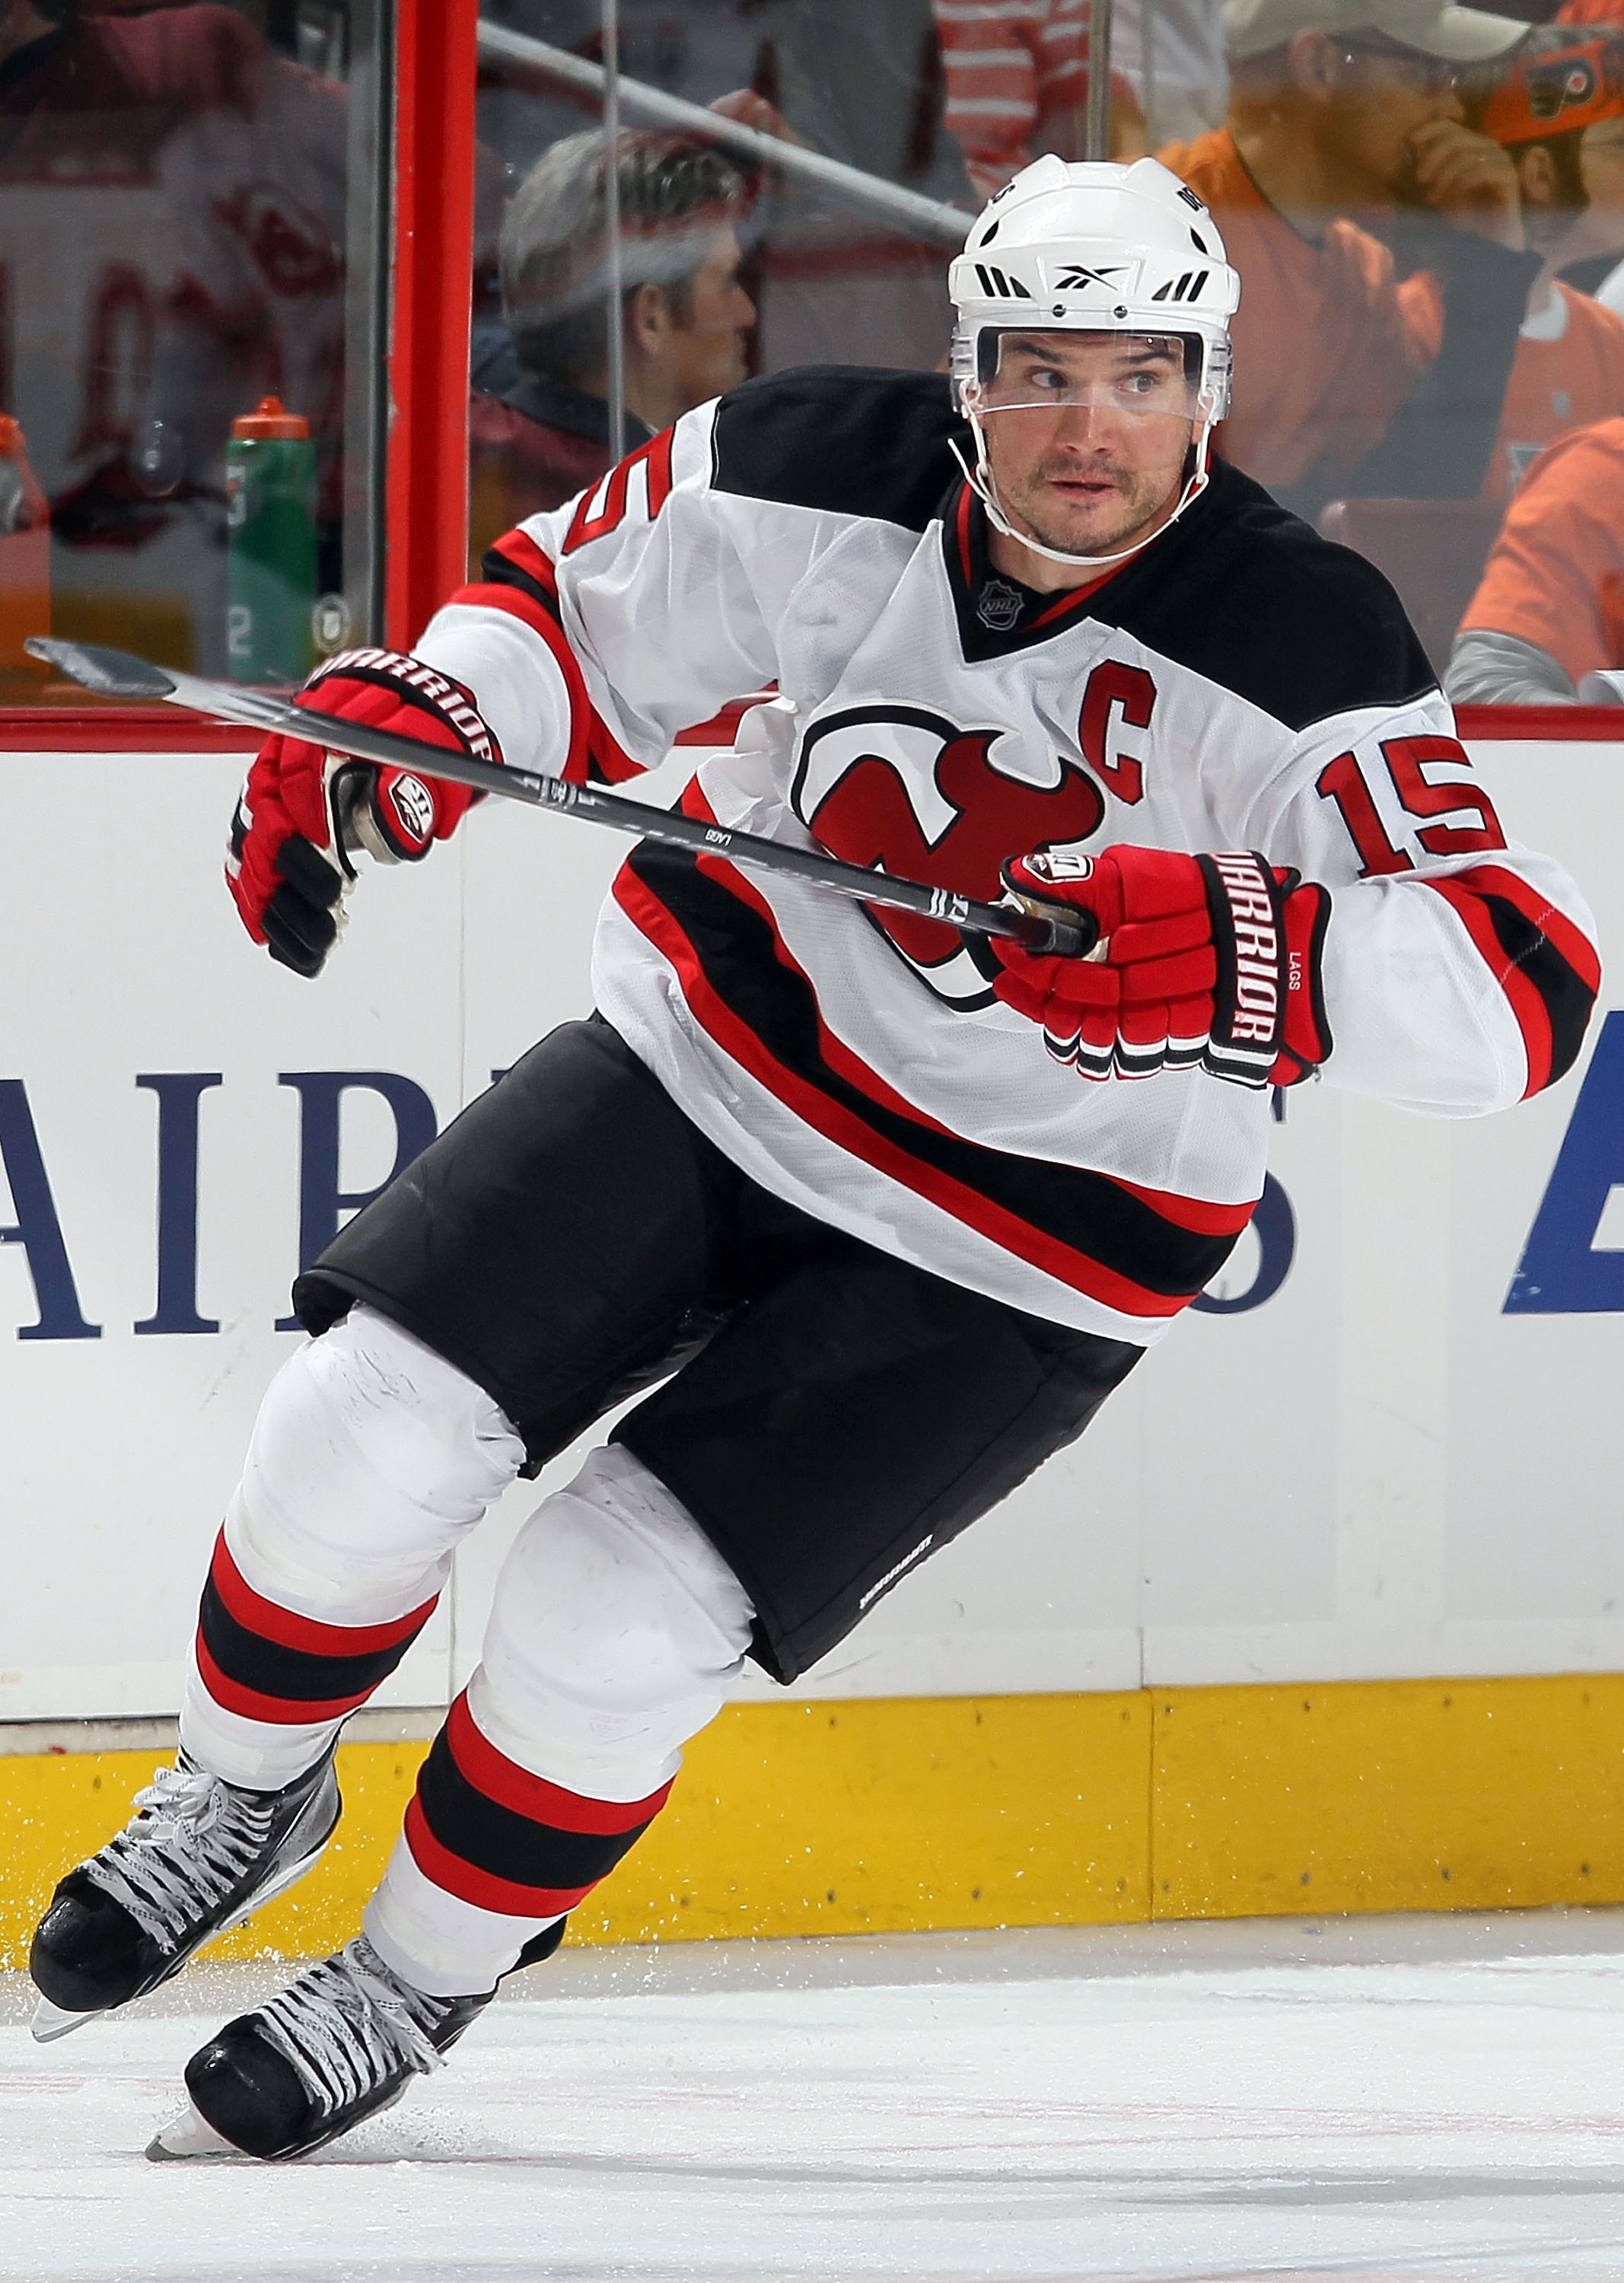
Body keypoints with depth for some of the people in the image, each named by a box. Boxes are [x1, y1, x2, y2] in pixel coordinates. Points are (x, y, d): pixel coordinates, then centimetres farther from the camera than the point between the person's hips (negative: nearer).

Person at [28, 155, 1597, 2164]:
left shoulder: (1297, 656, -24)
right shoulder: (825, 475, -13)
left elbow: (1516, 993, -31)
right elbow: (575, 608, 5)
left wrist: (1220, 955, -46)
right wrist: (392, 727, -14)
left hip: (1018, 1240, -4)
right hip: (721, 1058, 4)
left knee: (612, 1622, -12)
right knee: (370, 1421, -10)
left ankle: (416, 1987, 16)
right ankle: (243, 1795, 20)